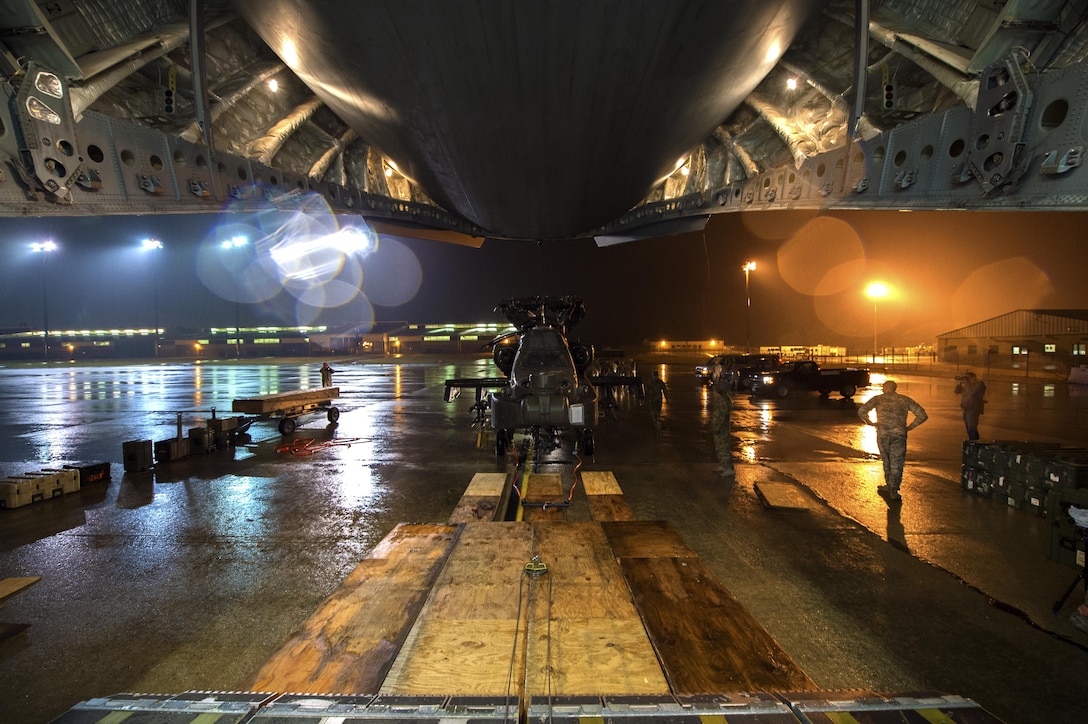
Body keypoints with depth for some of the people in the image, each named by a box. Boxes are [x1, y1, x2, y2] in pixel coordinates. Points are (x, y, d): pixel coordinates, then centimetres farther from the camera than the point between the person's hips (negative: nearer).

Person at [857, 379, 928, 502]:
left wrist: (871, 423, 8)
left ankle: (889, 485, 25)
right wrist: (909, 427, 13)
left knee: (886, 460, 17)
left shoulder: (878, 399, 10)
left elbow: (861, 411, -4)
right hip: (899, 434, 0)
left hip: (882, 433, 0)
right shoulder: (905, 400, 14)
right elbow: (922, 415, 8)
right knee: (897, 462, 6)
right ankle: (893, 490, 4)